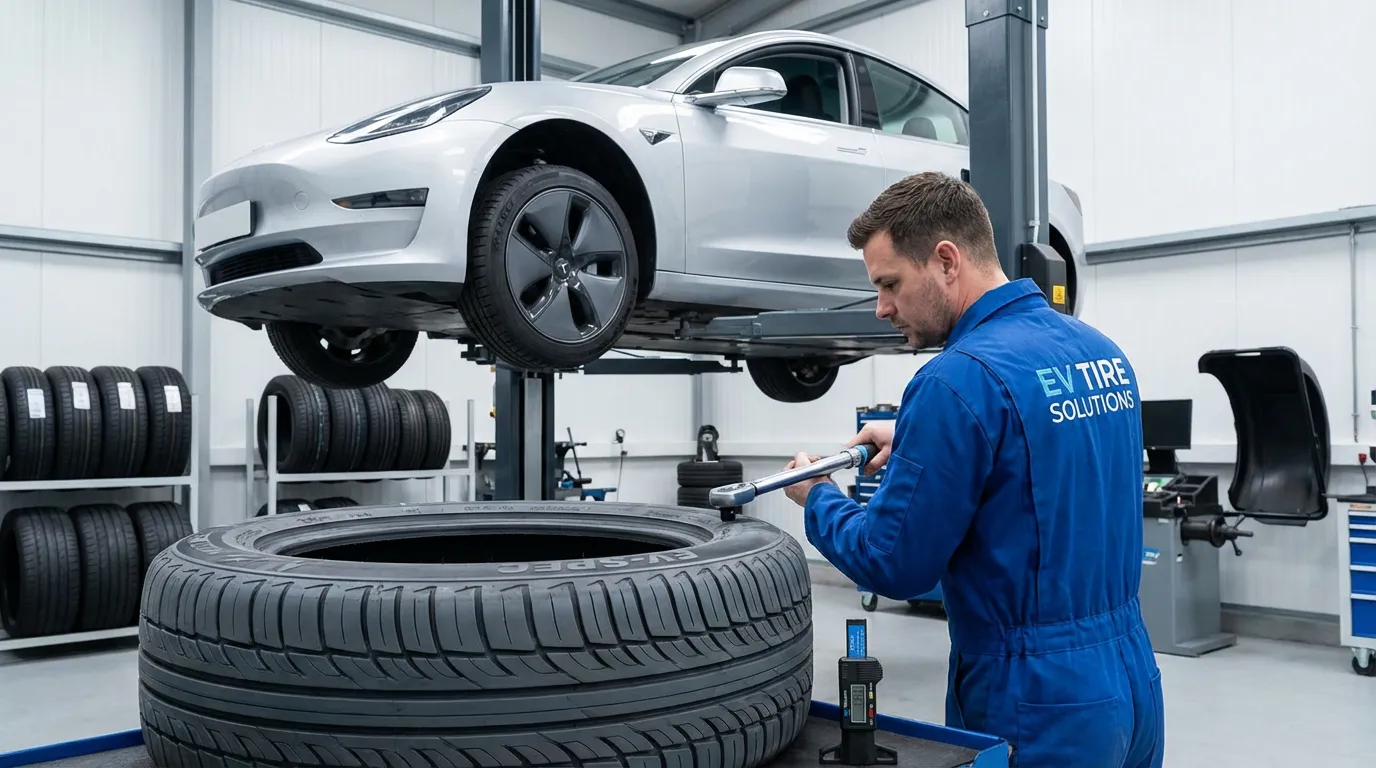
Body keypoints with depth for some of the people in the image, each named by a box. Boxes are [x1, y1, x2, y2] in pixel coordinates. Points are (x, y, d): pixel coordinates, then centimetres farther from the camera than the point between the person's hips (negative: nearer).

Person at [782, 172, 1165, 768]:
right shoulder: (1100, 350, 5)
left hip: (1040, 703, -8)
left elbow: (894, 564, -16)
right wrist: (913, 444, 14)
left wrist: (817, 499, 2)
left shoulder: (962, 379, -21)